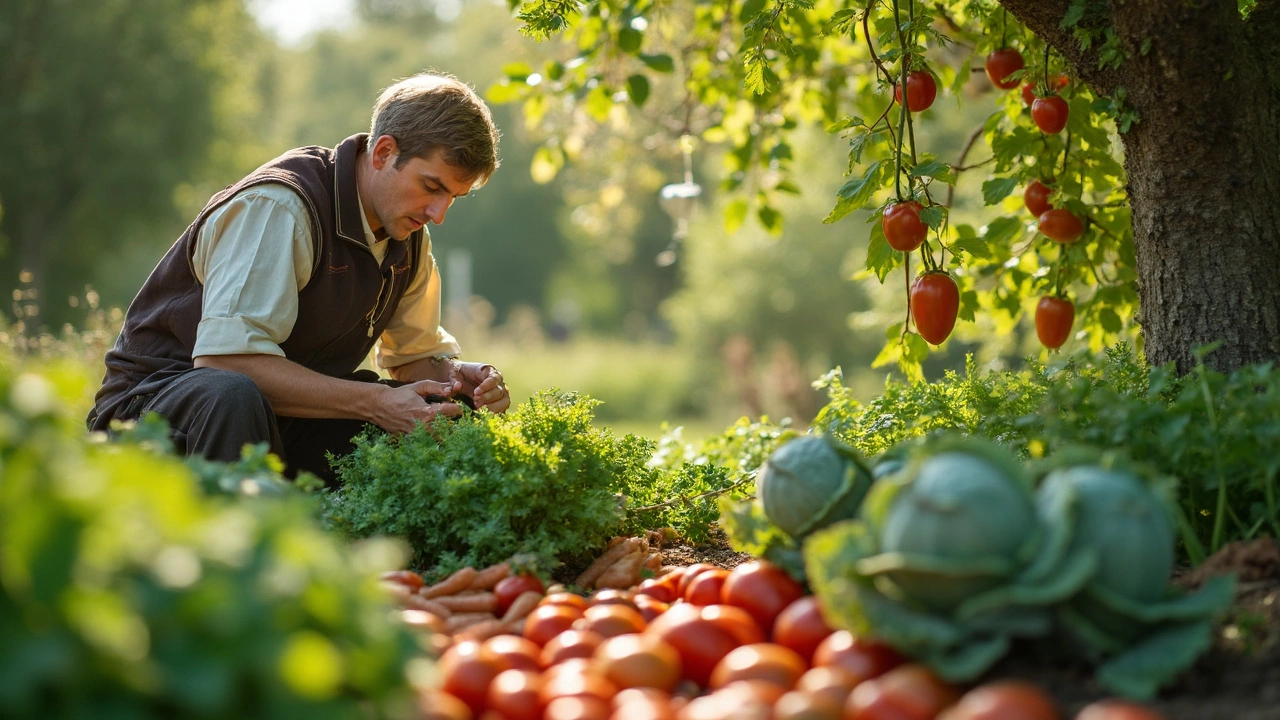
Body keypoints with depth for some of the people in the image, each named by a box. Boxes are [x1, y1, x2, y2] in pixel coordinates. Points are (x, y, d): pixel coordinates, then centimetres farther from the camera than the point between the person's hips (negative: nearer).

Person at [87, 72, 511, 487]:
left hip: (287, 413, 7)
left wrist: (457, 377, -10)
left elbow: (418, 353, 15)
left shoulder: (408, 232, 3)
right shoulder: (279, 207, -23)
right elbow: (225, 357, -32)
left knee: (450, 410, -7)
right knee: (233, 396, -41)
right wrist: (374, 402, -34)